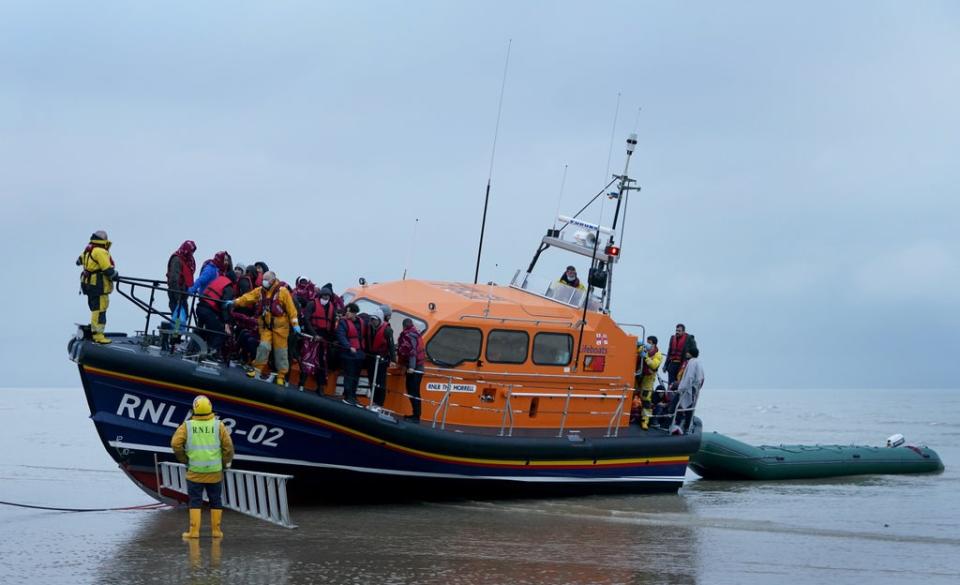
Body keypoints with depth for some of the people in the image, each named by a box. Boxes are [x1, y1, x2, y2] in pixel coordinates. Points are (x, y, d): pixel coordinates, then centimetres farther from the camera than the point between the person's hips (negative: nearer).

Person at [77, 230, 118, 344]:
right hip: (99, 286, -10)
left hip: (88, 283, 10)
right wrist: (116, 276, -2)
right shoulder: (100, 252, -16)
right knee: (100, 310, -9)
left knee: (96, 309, 19)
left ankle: (94, 331, 26)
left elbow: (80, 260, 31)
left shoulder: (88, 250, 13)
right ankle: (97, 335, -12)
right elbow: (108, 269, -20)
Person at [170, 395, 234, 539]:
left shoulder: (187, 426, -4)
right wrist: (225, 463, 9)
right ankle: (216, 530, 12)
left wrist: (184, 460, 5)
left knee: (195, 501, 5)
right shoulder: (218, 425, -4)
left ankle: (194, 531, 2)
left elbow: (176, 444, -9)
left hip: (194, 472, 0)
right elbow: (228, 446, -7)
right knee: (215, 501, 10)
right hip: (215, 472, 0)